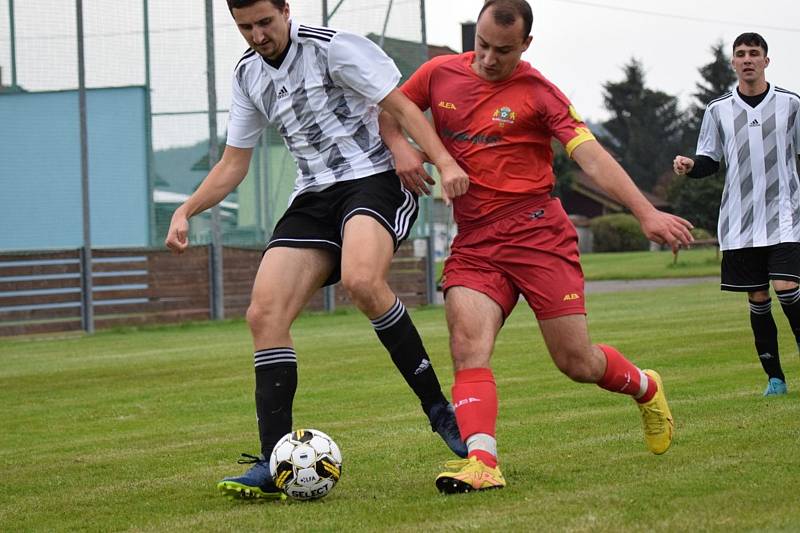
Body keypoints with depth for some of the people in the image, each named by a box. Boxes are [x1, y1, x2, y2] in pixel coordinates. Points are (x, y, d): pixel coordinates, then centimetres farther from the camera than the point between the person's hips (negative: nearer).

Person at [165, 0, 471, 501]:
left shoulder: (333, 47, -7)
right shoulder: (248, 75, 14)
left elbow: (402, 107, -9)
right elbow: (232, 165, 21)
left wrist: (446, 162, -23)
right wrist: (186, 210, 6)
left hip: (373, 179, -7)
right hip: (314, 197, 7)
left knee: (361, 280, -37)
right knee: (265, 314, -12)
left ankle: (439, 409, -23)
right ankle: (274, 465, -10)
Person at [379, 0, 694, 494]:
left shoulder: (538, 93, -5)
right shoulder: (440, 73, 5)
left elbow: (592, 157, -11)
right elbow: (390, 110, 20)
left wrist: (646, 213, -22)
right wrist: (400, 147, -3)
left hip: (537, 232, -3)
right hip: (474, 242, 3)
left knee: (577, 363, -1)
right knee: (468, 346, -21)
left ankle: (646, 388, 30)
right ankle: (482, 462, -30)